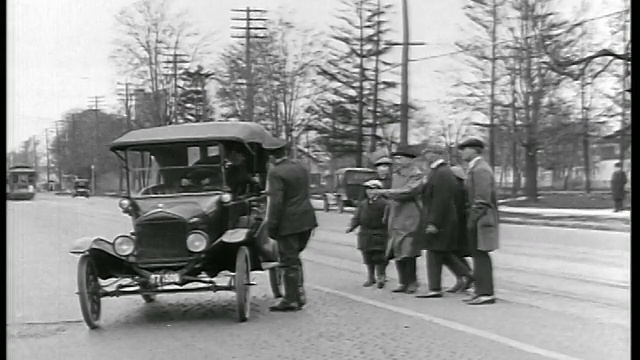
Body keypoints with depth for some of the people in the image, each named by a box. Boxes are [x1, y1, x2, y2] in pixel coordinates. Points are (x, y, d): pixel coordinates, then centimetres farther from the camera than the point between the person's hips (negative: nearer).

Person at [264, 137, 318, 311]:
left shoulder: (276, 173, -14)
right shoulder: (300, 167, 10)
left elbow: (276, 202, -19)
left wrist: (271, 226, -14)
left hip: (289, 222, -8)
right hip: (306, 219, 8)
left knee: (289, 261, 0)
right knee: (294, 257, 19)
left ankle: (291, 300, 6)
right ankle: (299, 294, 20)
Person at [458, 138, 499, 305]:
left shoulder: (480, 169, -15)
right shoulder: (477, 168, 18)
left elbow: (482, 199, -21)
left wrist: (473, 220, -20)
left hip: (480, 220, -10)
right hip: (478, 220, 10)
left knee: (481, 255, -8)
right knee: (479, 255, 11)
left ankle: (486, 293, -6)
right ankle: (481, 290, 15)